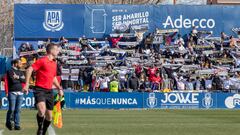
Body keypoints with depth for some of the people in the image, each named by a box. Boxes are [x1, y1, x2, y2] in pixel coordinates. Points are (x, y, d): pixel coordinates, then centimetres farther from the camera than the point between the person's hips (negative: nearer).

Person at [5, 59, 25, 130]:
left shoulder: (21, 72, 17)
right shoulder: (10, 71, -1)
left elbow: (24, 80, 3)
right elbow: (12, 81, -14)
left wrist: (17, 77, -8)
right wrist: (20, 80, -2)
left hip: (20, 93, 5)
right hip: (12, 92, -5)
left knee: (18, 110, 2)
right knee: (12, 109, -6)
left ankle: (17, 125, 4)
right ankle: (8, 123, 14)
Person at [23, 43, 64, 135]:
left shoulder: (54, 63, 17)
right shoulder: (42, 60, -7)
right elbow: (29, 70, -13)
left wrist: (59, 88, 23)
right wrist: (27, 85, -20)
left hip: (49, 91, 7)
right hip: (40, 90, -7)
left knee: (49, 117, 7)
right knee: (42, 110, -29)